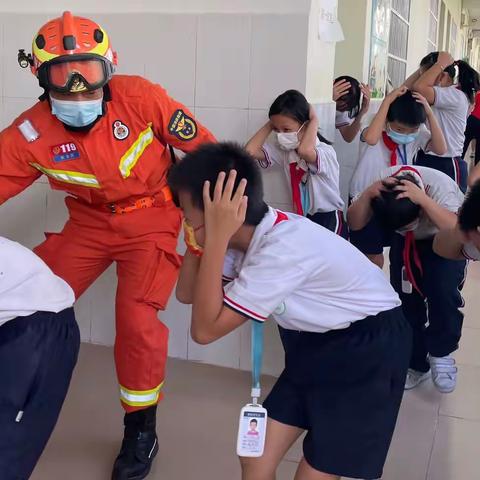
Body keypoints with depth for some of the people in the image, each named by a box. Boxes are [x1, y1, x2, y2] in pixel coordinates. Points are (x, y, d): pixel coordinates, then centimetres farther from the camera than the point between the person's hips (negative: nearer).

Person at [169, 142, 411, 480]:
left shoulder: (283, 250, -33)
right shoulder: (248, 232, -7)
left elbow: (205, 329, -29)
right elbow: (186, 293, -3)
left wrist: (215, 236, -34)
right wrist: (212, 235, -15)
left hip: (368, 350, -8)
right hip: (315, 344, 8)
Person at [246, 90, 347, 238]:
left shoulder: (325, 151, -19)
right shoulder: (284, 149, -1)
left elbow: (304, 151, -43)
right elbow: (250, 150, -13)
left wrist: (314, 120, -26)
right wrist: (270, 124, -7)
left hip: (329, 220, -5)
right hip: (304, 219, 5)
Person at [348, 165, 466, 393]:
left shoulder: (440, 186, -39)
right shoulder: (383, 182, -29)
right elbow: (355, 223, -29)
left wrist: (423, 199, -57)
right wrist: (368, 194, -46)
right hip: (407, 244, 4)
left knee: (443, 292, -26)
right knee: (406, 299, -1)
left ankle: (440, 353, -2)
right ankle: (417, 364, 19)